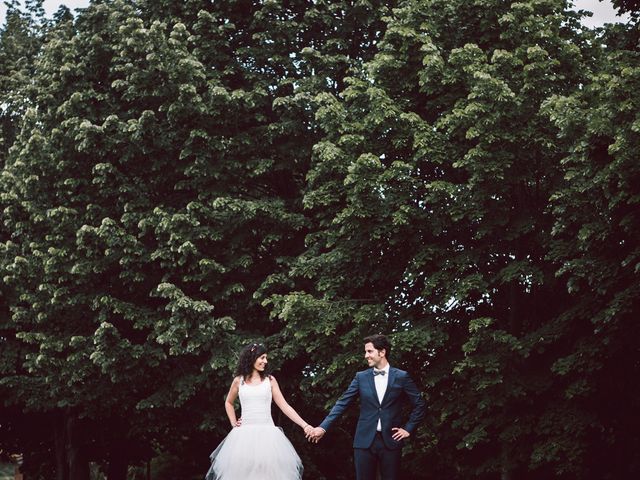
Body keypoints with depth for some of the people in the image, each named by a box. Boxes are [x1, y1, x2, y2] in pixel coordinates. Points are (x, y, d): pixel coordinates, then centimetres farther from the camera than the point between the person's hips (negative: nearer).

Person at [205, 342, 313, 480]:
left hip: (267, 433, 0)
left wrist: (304, 425, -3)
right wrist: (233, 423, 12)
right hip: (244, 434, 0)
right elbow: (228, 403, 25)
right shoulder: (239, 381, 7)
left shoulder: (270, 380, 6)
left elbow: (284, 406, 4)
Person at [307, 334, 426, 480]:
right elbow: (342, 403, 2)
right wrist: (323, 427, -8)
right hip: (365, 440, 1)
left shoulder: (401, 377, 2)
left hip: (391, 440, -1)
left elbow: (419, 404, 7)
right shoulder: (361, 377, 6)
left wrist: (408, 429, 1)